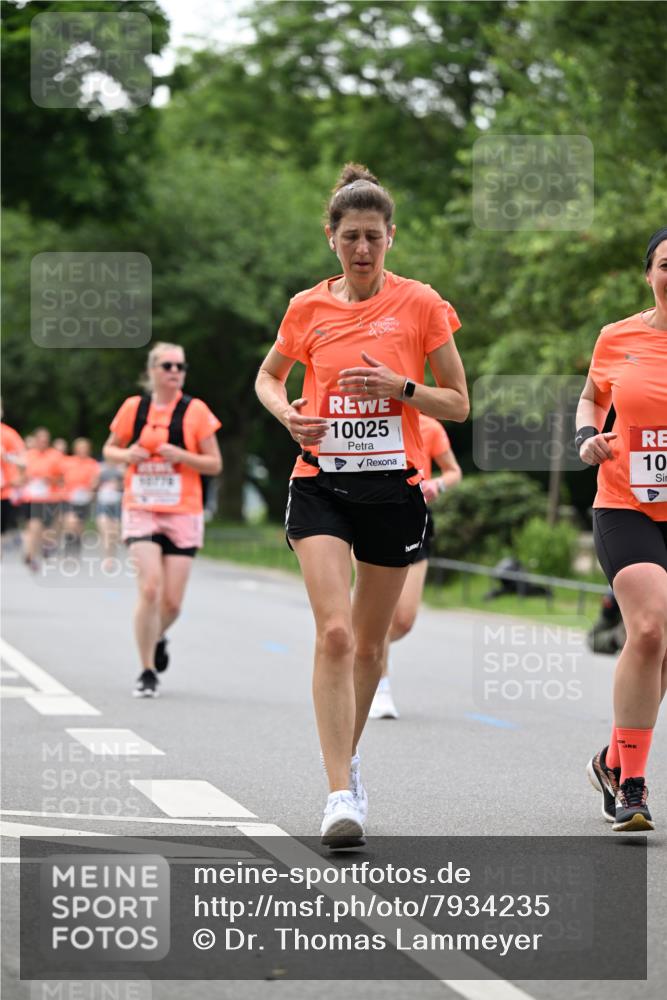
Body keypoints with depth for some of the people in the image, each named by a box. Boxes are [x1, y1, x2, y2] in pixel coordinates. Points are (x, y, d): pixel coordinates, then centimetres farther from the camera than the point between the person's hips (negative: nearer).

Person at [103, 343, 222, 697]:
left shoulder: (195, 411, -1)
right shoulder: (133, 408, 4)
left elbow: (215, 465, 1)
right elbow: (109, 449, 16)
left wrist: (181, 456, -16)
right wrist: (126, 455, -6)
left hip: (183, 514, 0)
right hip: (140, 511, 0)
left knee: (172, 602, 0)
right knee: (150, 588, -16)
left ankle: (157, 638, 36)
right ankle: (147, 672, -4)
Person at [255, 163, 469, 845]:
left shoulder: (421, 304, 0)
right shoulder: (307, 308, 5)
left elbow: (458, 404, 3)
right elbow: (268, 375, 22)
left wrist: (399, 387, -15)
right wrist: (287, 413, 0)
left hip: (393, 485, 0)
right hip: (321, 482, 0)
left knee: (368, 641, 11)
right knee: (334, 633, -17)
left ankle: (347, 760, 34)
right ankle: (341, 794, -20)